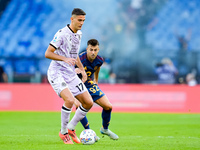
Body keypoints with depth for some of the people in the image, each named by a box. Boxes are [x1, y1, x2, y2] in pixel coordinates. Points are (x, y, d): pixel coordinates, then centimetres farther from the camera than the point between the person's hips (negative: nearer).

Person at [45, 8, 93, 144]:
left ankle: (71, 128, 18)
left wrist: (82, 69, 21)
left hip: (71, 74, 8)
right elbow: (48, 53, -16)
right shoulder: (62, 34, -14)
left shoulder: (79, 34, 12)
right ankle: (63, 132, -8)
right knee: (70, 100, -28)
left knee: (89, 103, 1)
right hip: (57, 73, -8)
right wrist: (65, 59, -27)